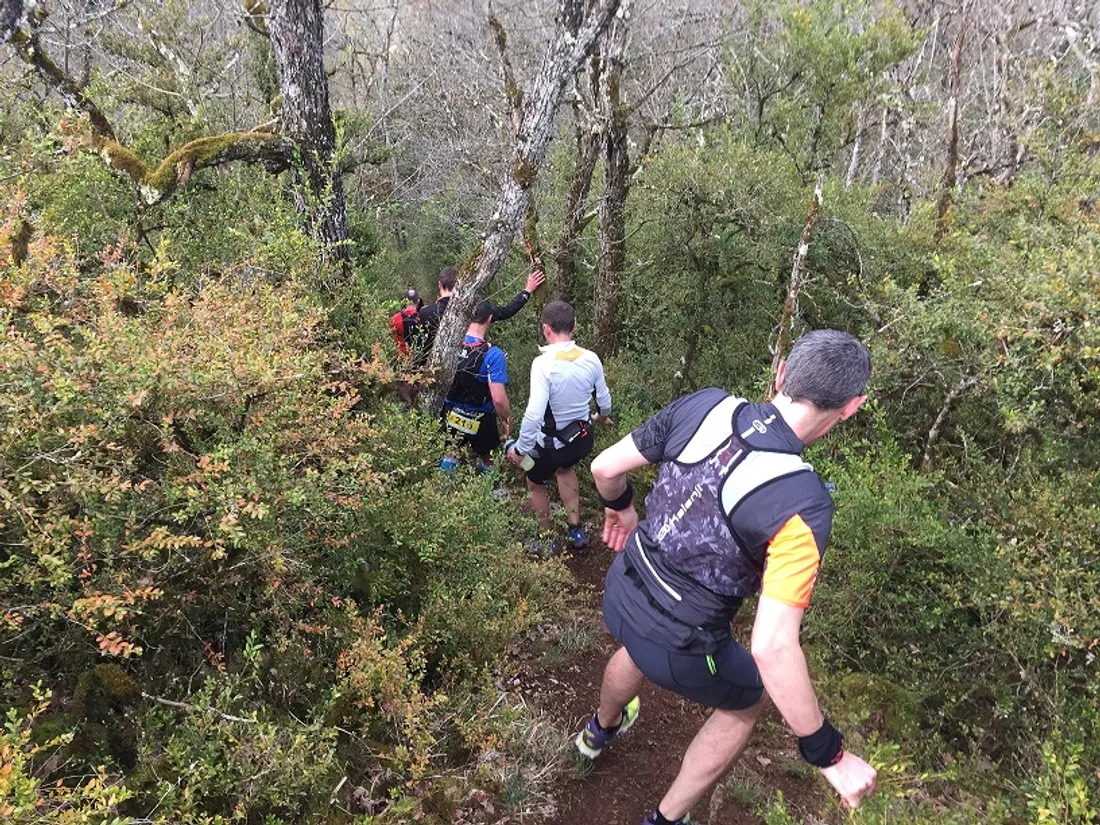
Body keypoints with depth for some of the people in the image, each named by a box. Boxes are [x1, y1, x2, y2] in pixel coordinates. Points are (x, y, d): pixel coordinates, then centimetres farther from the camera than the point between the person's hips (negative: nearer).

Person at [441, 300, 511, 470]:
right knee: (488, 460, 23)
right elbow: (499, 399, -28)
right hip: (480, 421, -4)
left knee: (450, 456, 27)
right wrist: (507, 419, -9)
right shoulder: (493, 355, -27)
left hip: (451, 416, 4)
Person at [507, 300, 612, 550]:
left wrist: (520, 449, -18)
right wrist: (603, 415, 27)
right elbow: (604, 399, 4)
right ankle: (576, 529, 36)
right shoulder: (591, 358, -11)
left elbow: (534, 414, -32)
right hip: (583, 438, 5)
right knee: (565, 467, 37)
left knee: (535, 483, 25)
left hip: (552, 443, -5)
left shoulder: (544, 363, -27)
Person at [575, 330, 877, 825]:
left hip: (620, 594, 6)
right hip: (678, 651, -5)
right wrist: (829, 754, -19)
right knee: (749, 701, 28)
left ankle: (600, 731, 73)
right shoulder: (802, 505, -30)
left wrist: (619, 507, 18)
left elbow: (605, 467, -5)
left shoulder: (703, 407, -15)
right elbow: (772, 648, -33)